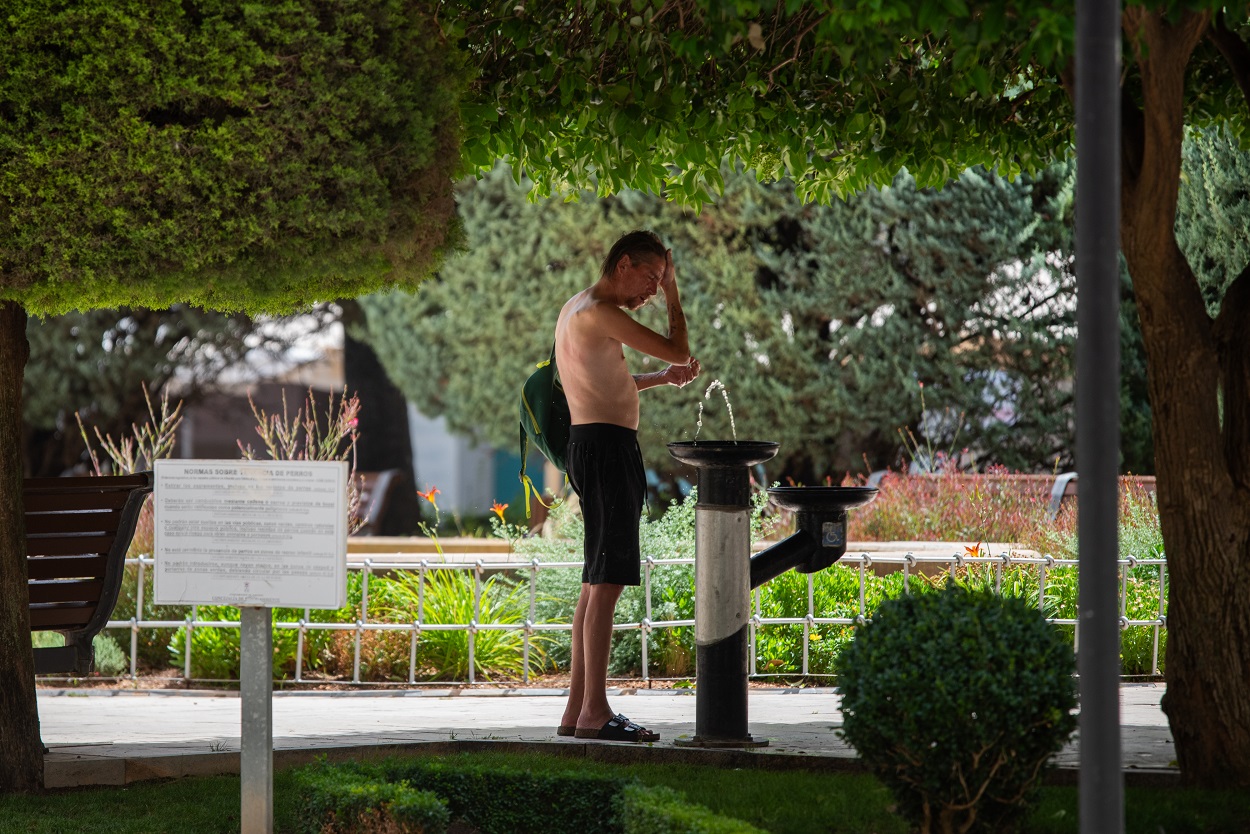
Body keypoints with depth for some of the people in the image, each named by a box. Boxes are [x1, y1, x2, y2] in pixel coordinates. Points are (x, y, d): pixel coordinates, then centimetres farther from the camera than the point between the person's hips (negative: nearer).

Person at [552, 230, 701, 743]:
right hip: (607, 444, -11)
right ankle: (594, 711, -15)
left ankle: (577, 710, 12)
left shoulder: (577, 309, 20)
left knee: (598, 582, 12)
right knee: (607, 580, -12)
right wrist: (673, 293, 1)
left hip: (591, 443, 11)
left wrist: (662, 378, 22)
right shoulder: (598, 312, -13)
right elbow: (676, 350, -13)